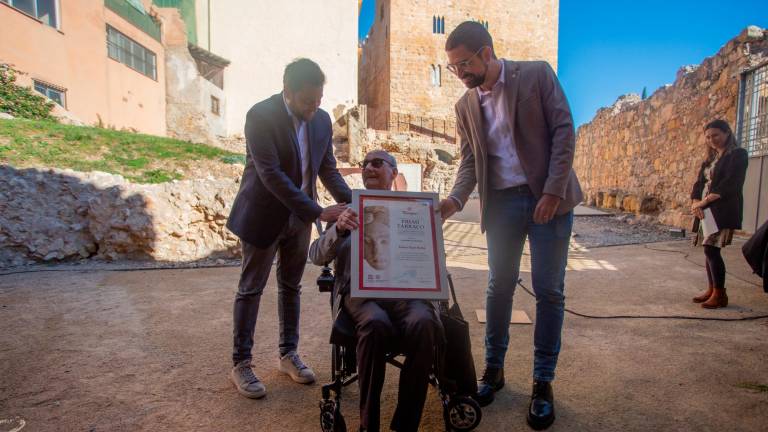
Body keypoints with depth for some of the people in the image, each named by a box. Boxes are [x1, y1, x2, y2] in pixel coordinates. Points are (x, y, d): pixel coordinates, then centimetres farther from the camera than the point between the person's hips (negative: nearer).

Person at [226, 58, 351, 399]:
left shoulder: (321, 119, -1)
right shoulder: (260, 115, -19)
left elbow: (328, 169, 5)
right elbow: (271, 174, -26)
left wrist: (351, 201, -12)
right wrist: (318, 212, -30)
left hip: (299, 217, 6)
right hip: (264, 215, -5)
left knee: (291, 287, 14)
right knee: (251, 289, 6)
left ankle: (288, 355, 29)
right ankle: (241, 364, 20)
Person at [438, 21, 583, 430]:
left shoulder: (537, 74, -3)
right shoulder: (465, 105, 7)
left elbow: (563, 129, -8)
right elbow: (470, 160, 6)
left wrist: (553, 191, -16)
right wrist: (455, 199, -12)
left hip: (549, 197, -3)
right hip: (500, 202, 3)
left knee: (548, 290, 1)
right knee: (499, 287, 8)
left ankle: (543, 381, 15)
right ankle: (493, 367, 24)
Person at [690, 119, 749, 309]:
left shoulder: (738, 154, -3)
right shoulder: (710, 159, 19)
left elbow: (730, 184, -14)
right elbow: (699, 183, 13)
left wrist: (704, 202, -16)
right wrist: (695, 202, -6)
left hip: (723, 211, -7)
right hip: (706, 210, 7)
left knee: (711, 249, -12)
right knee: (709, 250, 8)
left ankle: (720, 295, -3)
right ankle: (711, 290, 17)